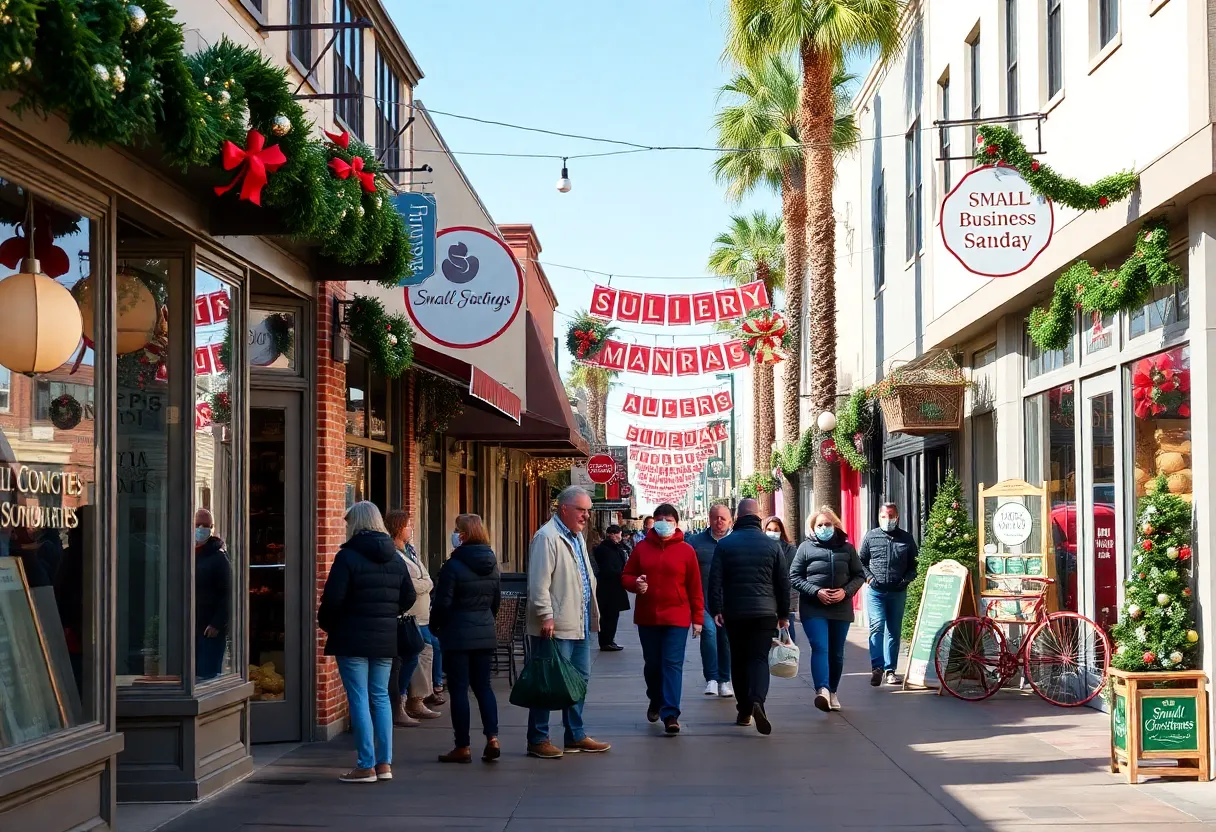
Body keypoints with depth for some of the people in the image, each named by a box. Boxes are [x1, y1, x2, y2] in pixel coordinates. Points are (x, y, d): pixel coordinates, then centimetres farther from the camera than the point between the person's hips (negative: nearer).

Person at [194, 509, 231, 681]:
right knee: (193, 673, 7)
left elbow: (226, 595, -10)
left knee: (208, 675, -7)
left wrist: (217, 624, -17)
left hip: (211, 629, -6)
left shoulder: (218, 557, -4)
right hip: (191, 627, 6)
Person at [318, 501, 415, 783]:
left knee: (359, 699, -2)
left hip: (352, 638, -6)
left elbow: (333, 598, -16)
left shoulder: (347, 556, -12)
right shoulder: (395, 558, 8)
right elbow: (409, 597, 9)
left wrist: (325, 623, 2)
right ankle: (384, 763, 13)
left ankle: (366, 766, -2)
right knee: (380, 697, 13)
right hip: (385, 638, 6)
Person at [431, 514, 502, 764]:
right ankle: (492, 738, -1)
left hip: (458, 635, -6)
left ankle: (462, 747, 3)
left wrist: (435, 625, 4)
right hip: (486, 634, 6)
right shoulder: (492, 565, 6)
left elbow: (443, 603, -13)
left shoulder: (453, 566, -15)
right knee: (483, 685, 11)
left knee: (458, 689, 0)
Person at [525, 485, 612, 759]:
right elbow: (539, 582, -19)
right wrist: (546, 616, -23)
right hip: (555, 627, -10)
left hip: (579, 624, 10)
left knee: (579, 680, 15)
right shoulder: (547, 537, -13)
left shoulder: (577, 537, 18)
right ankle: (538, 741, 5)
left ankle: (576, 736, 24)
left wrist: (591, 617, 22)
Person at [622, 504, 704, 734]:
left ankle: (670, 714, -11)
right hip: (647, 617, 3)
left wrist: (697, 618, 0)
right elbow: (626, 576, 12)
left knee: (673, 664, -9)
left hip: (676, 618, -3)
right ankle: (655, 701, 38)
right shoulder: (642, 548, 5)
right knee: (652, 663, 15)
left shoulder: (686, 551, -1)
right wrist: (635, 583, -12)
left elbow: (695, 587, 1)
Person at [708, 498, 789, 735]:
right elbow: (783, 581, 5)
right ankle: (757, 701, -27)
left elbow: (715, 579, -4)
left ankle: (744, 711, 15)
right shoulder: (772, 545, 3)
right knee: (759, 658, -3)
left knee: (738, 660, 12)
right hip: (765, 612, 0)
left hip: (734, 612, 1)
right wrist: (784, 614, 13)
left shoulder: (725, 544, 1)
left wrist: (716, 609, -2)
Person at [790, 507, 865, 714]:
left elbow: (859, 575, 10)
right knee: (820, 648, -19)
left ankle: (832, 692, 23)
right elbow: (794, 576, 0)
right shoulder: (806, 547, 1)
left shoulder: (846, 548, 7)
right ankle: (822, 690, -32)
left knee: (836, 653, 10)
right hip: (813, 609, -3)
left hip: (841, 609, 3)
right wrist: (816, 592, -14)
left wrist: (846, 591, -8)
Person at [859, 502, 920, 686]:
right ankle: (877, 667, -18)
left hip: (898, 593, 2)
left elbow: (914, 565, 12)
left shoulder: (906, 539, 7)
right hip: (875, 591, -2)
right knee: (877, 626, -16)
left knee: (894, 631, 7)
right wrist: (868, 577, -6)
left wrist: (906, 579, -5)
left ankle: (890, 670, 14)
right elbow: (860, 561, 9)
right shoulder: (871, 537, 4)